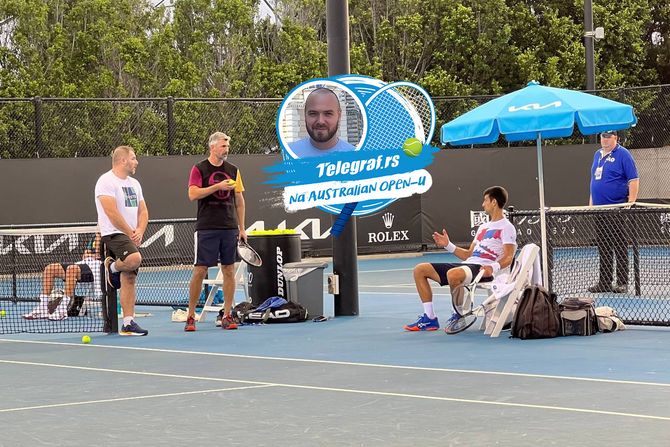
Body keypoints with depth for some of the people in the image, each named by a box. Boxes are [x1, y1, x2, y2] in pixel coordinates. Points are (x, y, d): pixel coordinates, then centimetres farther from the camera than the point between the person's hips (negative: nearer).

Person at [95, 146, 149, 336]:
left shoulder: (134, 183, 18)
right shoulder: (106, 181, -9)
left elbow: (143, 211, 16)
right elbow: (112, 213, -17)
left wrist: (139, 232, -3)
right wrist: (130, 233, -13)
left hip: (132, 237, 8)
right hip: (114, 233, -8)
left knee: (129, 279, 4)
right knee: (134, 258, -34)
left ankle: (128, 323, 4)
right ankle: (112, 266, -2)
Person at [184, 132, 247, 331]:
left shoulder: (233, 170, 12)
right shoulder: (199, 169, 0)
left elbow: (239, 200, 15)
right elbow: (193, 194, -12)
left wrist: (242, 228, 10)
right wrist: (218, 186, -19)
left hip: (229, 228, 4)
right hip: (206, 228, -4)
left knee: (229, 270, 3)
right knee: (200, 270, -4)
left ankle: (227, 316, 8)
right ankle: (190, 316, 3)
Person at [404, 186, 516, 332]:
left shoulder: (506, 227, 0)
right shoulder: (483, 227, 28)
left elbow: (508, 258, -13)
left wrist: (493, 268, -31)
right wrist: (448, 245, 19)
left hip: (483, 269, -9)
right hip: (467, 264, 9)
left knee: (453, 274, -41)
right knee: (420, 270, 4)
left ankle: (459, 316, -19)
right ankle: (430, 318, 1)